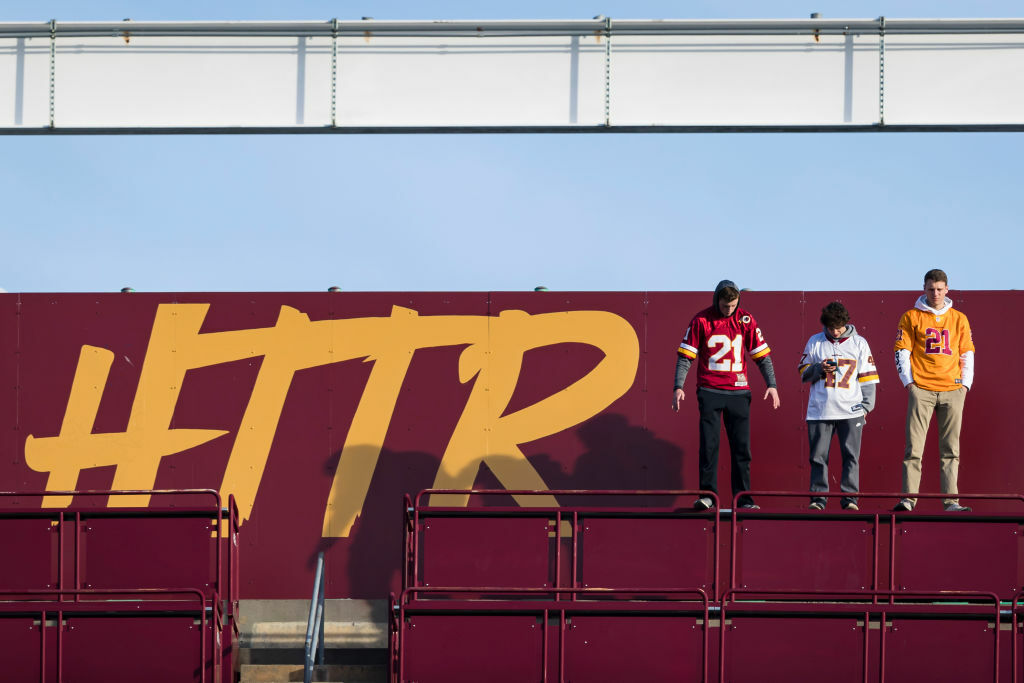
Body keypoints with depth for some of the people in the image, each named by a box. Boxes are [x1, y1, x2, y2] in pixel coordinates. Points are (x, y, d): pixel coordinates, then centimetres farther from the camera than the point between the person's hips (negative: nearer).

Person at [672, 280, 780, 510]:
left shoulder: (745, 320, 4)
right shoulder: (701, 321, -2)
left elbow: (762, 355, 8)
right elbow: (685, 356, 0)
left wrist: (771, 385, -1)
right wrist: (678, 386, -9)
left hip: (738, 391, 2)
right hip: (710, 392, -2)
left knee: (742, 447, 2)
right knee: (708, 445, -6)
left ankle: (743, 498, 6)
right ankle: (707, 494, -1)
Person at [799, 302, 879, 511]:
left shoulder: (859, 343, 8)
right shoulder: (815, 342, 10)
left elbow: (868, 376, 8)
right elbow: (803, 372, 14)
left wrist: (866, 405, 0)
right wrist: (818, 369, -7)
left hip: (851, 410, -1)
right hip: (820, 409, 1)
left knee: (851, 456, -3)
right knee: (818, 455, -1)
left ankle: (850, 498, 0)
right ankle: (818, 499, 5)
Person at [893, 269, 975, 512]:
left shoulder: (959, 319, 13)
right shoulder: (911, 317, 6)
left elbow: (967, 354, 15)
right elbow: (902, 352, 4)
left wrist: (965, 384, 4)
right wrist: (908, 382, -5)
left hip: (952, 391, 2)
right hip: (922, 389, -2)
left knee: (951, 449, 1)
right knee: (914, 447, -8)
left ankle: (951, 500, 2)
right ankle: (908, 498, -8)